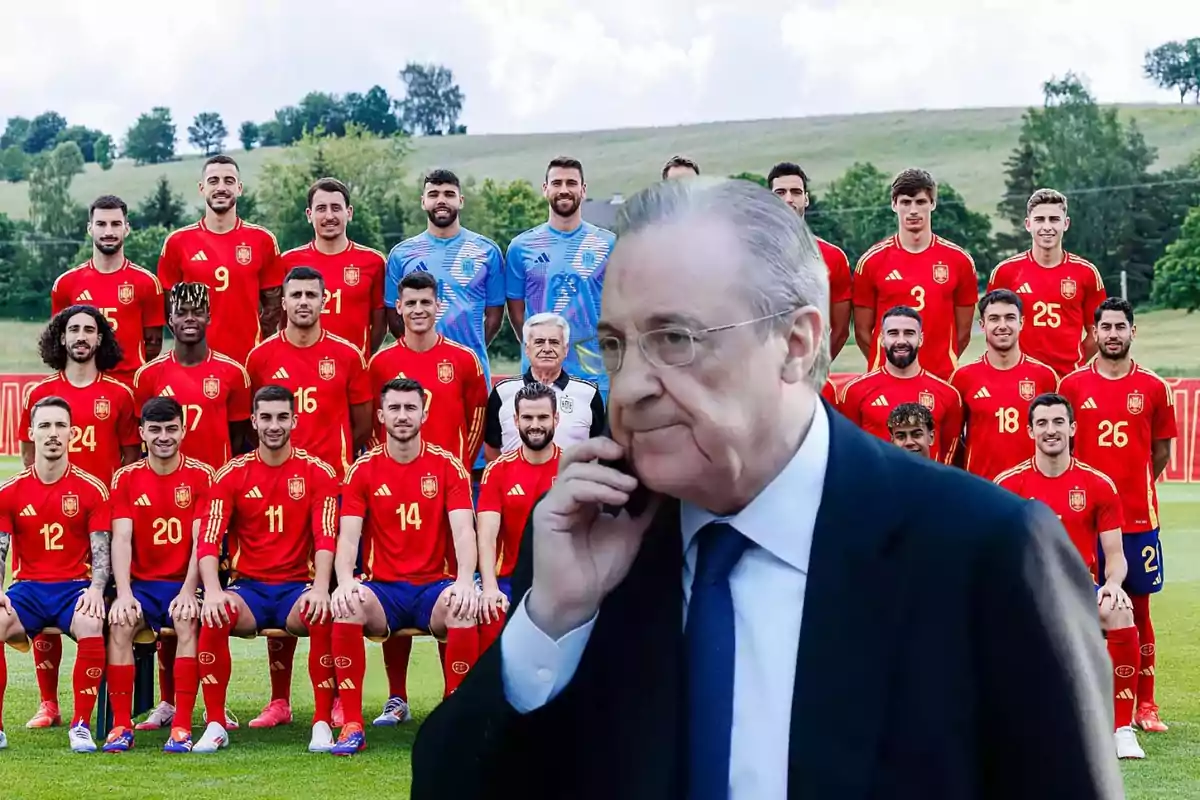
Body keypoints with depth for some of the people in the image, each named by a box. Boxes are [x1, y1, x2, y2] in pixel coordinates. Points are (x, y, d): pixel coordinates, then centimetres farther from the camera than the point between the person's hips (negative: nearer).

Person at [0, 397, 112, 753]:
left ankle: (81, 726, -23)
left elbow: (101, 551, -1)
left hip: (75, 587, -2)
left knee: (91, 625, -36)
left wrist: (96, 589, -19)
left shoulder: (91, 489, 0)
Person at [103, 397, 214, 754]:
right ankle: (121, 725, -22)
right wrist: (124, 593, -20)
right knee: (119, 624, -28)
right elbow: (121, 539, -5)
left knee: (188, 621, -33)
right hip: (142, 584, 2)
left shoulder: (201, 476, -1)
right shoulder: (126, 478, 5)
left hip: (186, 584, -2)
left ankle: (182, 726, -29)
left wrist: (188, 592, -21)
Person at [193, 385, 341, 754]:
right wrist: (213, 590, -23)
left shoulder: (318, 473, 2)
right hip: (247, 586, 1)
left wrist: (320, 587, -26)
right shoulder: (231, 474, 3)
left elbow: (326, 537, -8)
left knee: (323, 615, -35)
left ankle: (323, 724, -23)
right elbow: (209, 540, -5)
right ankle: (215, 725, -19)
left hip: (298, 586, -1)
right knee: (214, 616, -32)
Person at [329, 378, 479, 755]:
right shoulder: (363, 470, 4)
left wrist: (465, 581, -28)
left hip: (436, 585, -1)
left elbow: (463, 530, -9)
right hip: (382, 587, 1)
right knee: (345, 607, -32)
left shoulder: (448, 466, 2)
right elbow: (348, 534, -5)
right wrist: (345, 580, -26)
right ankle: (352, 724, -24)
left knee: (464, 609, -35)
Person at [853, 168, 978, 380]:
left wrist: (943, 365, 5)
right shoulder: (872, 261, 2)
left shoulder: (959, 260, 4)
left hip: (942, 378, 1)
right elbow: (862, 331, 5)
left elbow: (963, 331, 9)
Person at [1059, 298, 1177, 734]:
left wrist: (1133, 487, 8)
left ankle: (1144, 704, 14)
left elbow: (1161, 452, 11)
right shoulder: (1072, 385, 1)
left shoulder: (1154, 388, 2)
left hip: (1138, 517, 0)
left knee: (1137, 609, 6)